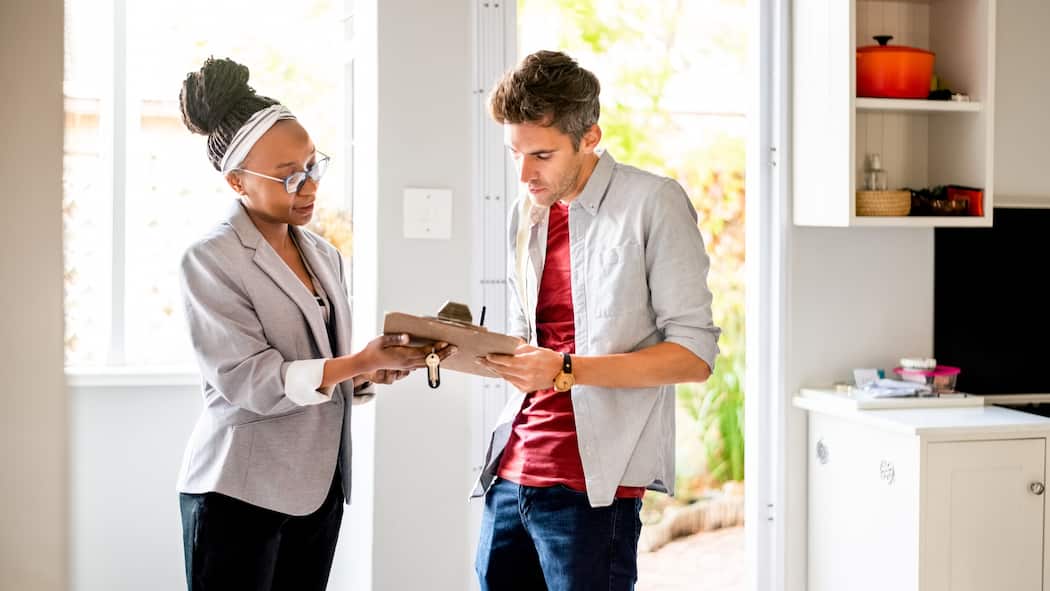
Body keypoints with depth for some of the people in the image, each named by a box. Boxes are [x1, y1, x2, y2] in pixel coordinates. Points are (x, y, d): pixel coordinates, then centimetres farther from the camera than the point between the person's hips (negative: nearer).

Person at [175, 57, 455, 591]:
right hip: (240, 491, -6)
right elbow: (250, 381, -18)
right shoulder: (211, 260, -10)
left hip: (319, 487, 6)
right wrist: (360, 362, -26)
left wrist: (378, 369, -6)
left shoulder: (324, 256, 11)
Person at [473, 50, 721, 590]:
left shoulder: (652, 203, -7)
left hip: (591, 488, -6)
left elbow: (695, 354, -11)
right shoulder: (527, 215, 14)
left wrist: (566, 371, -20)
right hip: (509, 476, 6)